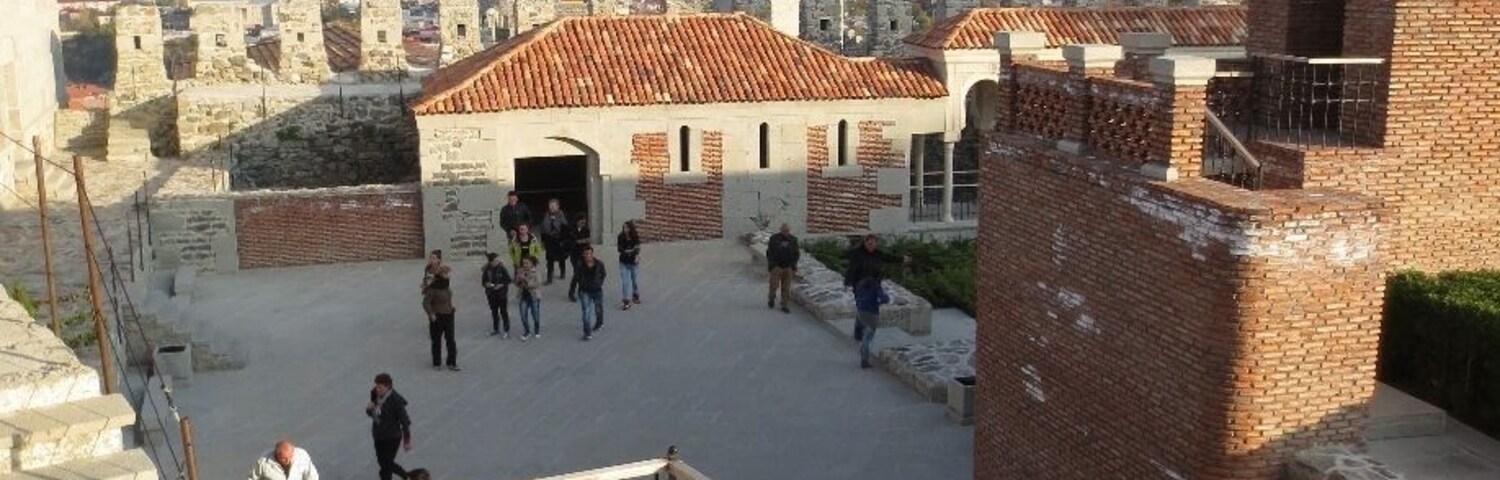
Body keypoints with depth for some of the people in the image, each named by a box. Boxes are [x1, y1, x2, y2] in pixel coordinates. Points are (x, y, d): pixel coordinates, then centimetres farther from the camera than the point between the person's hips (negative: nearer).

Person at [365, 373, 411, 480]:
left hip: (391, 438, -8)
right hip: (378, 436, 8)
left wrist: (407, 440, -11)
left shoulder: (396, 401, -25)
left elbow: (405, 421, -17)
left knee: (386, 467, 1)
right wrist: (369, 409, -15)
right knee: (382, 462, 21)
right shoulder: (376, 395, -5)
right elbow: (372, 414, 9)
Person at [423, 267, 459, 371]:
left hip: (448, 316, 6)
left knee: (451, 340, 8)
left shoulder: (446, 286, -1)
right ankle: (437, 363, 26)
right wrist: (431, 314, -19)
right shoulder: (433, 288, -21)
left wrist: (452, 308, 10)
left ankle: (452, 363, 17)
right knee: (436, 341, 11)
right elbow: (426, 303, -18)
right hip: (437, 318, -6)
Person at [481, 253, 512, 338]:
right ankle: (496, 329, 32)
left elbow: (508, 280, -7)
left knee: (503, 312, 2)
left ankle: (506, 331, 12)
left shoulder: (502, 268, -14)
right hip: (491, 294, 3)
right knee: (494, 312, 16)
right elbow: (483, 281, 4)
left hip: (502, 294, -3)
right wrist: (486, 284, -16)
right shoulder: (487, 269, -7)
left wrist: (501, 285, -21)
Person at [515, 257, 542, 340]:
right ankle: (526, 332, 22)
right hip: (524, 296, 3)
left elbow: (536, 284, -25)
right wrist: (519, 280, -21)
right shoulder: (521, 271, -3)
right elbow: (517, 284, 2)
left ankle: (537, 331, 34)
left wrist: (525, 279, -33)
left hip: (534, 296, -3)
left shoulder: (536, 272, -16)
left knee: (535, 315, 11)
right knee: (523, 315, 3)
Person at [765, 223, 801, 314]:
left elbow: (796, 254, 8)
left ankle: (784, 306, 7)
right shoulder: (774, 238, -4)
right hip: (776, 266, -2)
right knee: (774, 285, -7)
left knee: (786, 288, 1)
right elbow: (769, 252, -1)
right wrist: (771, 265, -7)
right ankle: (771, 298, 22)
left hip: (788, 267, 2)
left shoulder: (793, 240, 3)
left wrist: (794, 267, 1)